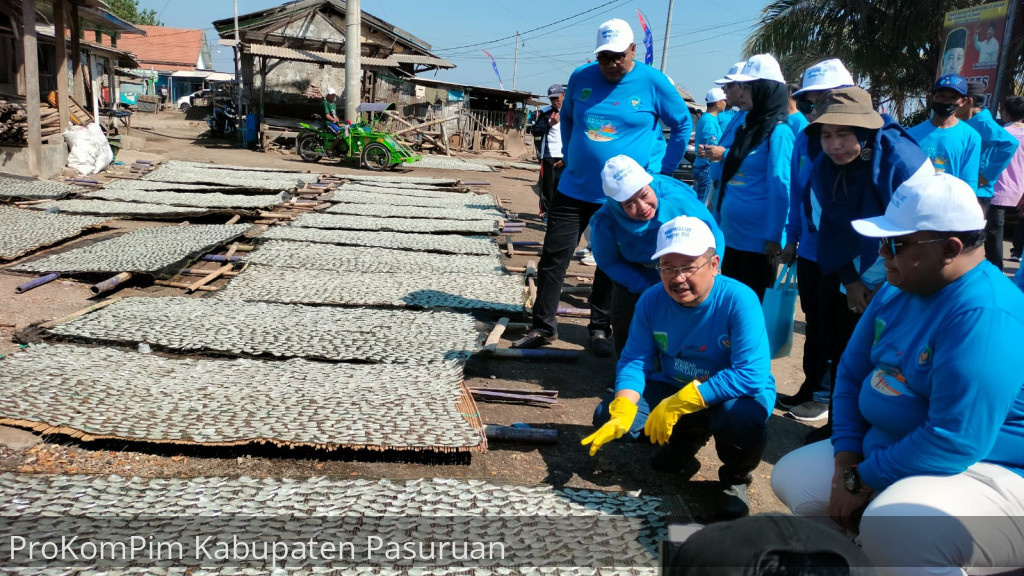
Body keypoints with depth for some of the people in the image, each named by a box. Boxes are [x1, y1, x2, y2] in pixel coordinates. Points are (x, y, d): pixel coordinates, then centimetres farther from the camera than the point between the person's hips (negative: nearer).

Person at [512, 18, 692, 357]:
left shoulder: (653, 83, -7)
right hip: (574, 188, 3)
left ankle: (600, 330, 22)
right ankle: (543, 328, 13)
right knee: (553, 257, 2)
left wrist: (663, 171, 0)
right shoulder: (581, 77, 1)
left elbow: (683, 125, 3)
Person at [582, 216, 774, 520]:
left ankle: (735, 479, -1)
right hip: (672, 390, 5)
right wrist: (622, 410, -31)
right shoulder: (651, 300, -12)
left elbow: (751, 375, -33)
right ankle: (682, 447, 18)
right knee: (607, 417, -13)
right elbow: (634, 360, -11)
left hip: (733, 395, -4)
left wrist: (679, 403, -38)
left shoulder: (739, 300, -26)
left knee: (745, 416, -39)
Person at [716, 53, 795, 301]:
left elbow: (780, 189, -16)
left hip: (757, 239, -8)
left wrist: (773, 237, -19)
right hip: (731, 235, 8)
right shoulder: (746, 128, 13)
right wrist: (717, 221, 18)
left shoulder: (778, 132, -11)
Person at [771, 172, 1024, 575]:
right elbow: (851, 375, 7)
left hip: (981, 473, -9)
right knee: (792, 477, 9)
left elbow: (955, 441, -30)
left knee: (890, 531, -36)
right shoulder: (897, 292, 3)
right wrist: (846, 465, -6)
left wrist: (861, 482, -20)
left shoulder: (985, 316, -26)